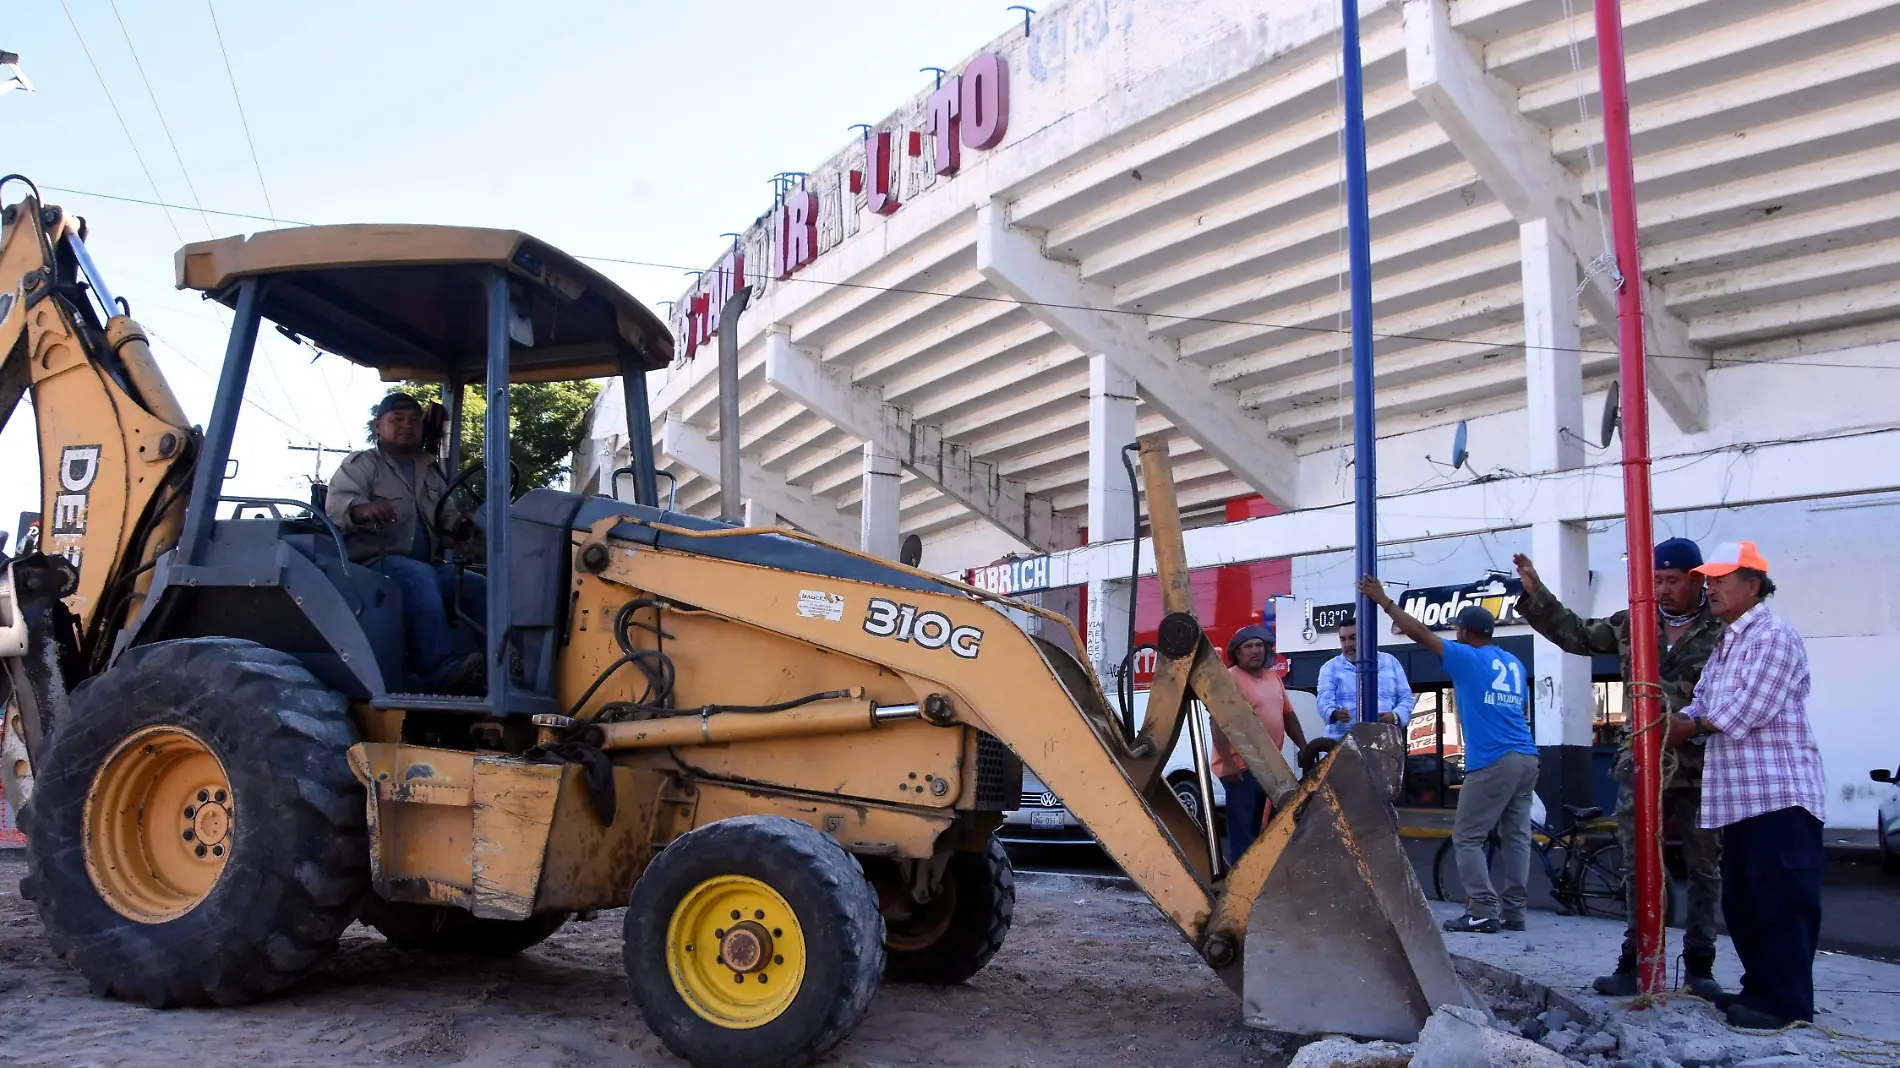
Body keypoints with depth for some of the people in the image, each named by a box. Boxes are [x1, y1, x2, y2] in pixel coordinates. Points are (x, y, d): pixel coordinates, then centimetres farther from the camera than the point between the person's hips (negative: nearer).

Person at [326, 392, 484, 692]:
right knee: (418, 575, -37)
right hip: (374, 563, -6)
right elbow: (336, 504, -13)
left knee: (479, 588, -15)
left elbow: (447, 519, 19)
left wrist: (460, 527, -7)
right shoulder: (361, 464, 5)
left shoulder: (430, 472, 23)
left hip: (424, 568, 6)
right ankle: (443, 668, -50)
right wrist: (363, 509, -37)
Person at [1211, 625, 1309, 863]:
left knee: (1255, 828, 16)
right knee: (1242, 831, -7)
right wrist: (1227, 762, -26)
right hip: (1240, 766, -8)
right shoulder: (1230, 679, -11)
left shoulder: (1274, 678, 14)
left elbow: (1288, 715, 20)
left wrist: (1304, 748, 13)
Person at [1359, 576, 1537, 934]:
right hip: (1526, 759, 8)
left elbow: (1421, 633, -3)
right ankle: (1513, 912, 8)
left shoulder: (1467, 658, -3)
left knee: (1467, 837, -2)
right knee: (1516, 836, 8)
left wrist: (1384, 601, 2)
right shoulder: (1514, 664, 18)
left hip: (1493, 762, -7)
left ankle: (1483, 913, -7)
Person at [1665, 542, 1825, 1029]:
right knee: (1742, 901, 13)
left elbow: (1751, 706, -18)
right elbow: (1703, 701, 16)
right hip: (1739, 793, 10)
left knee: (1781, 899, -7)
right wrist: (1680, 722, -6)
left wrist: (1695, 725, -6)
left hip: (1779, 792, -10)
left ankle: (1785, 1000, -4)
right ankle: (1760, 988, 21)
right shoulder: (1724, 645, 22)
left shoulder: (1773, 636, -9)